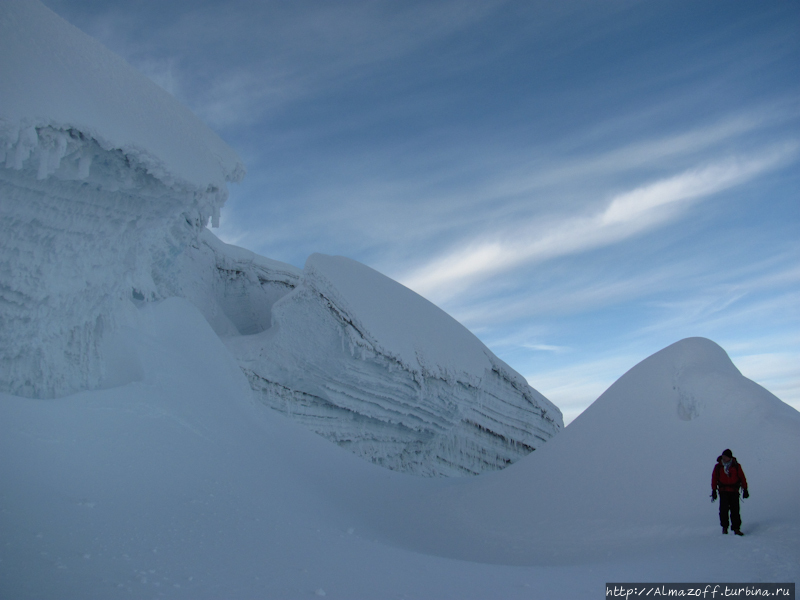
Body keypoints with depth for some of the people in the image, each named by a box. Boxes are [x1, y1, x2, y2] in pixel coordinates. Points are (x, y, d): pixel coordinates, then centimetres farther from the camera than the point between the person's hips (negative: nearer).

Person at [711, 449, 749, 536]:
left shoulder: (736, 466, 2)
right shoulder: (718, 466, 4)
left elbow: (742, 477, 8)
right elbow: (714, 478, 9)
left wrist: (745, 489, 5)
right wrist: (714, 490, 6)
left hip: (734, 491, 0)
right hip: (723, 491, 0)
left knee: (735, 510, -3)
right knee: (724, 509, -9)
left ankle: (736, 528, 5)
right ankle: (724, 527, 4)